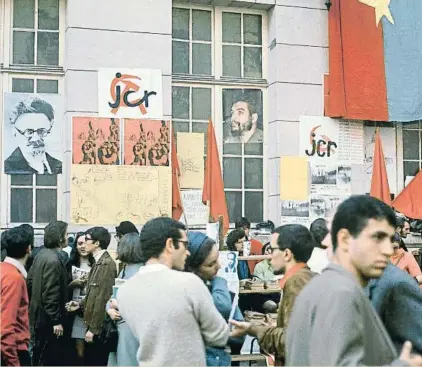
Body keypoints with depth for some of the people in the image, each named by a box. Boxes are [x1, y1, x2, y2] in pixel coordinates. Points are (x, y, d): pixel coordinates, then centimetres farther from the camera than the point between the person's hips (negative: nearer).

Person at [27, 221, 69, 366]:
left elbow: (30, 281, 12)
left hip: (38, 314, 10)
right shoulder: (53, 260, -24)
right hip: (48, 319, -10)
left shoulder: (42, 254, 6)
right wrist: (56, 321, -20)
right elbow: (51, 294, -25)